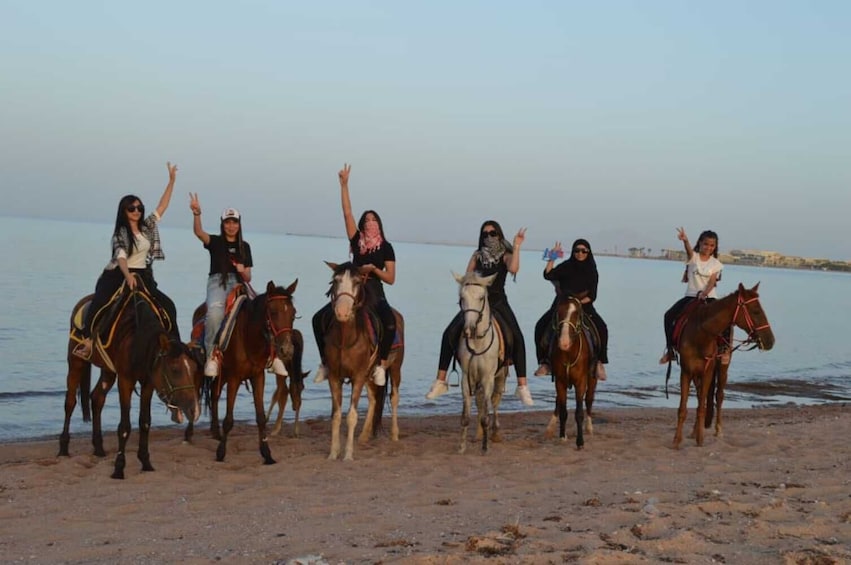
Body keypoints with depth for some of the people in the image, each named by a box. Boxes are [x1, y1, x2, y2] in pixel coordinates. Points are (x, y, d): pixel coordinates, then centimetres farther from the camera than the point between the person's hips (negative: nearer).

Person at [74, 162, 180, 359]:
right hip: (118, 275, -5)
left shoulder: (148, 227, 9)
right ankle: (88, 339, -33)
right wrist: (128, 276, -40)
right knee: (98, 302, -31)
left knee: (168, 306, -8)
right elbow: (121, 256, -21)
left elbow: (162, 205, 10)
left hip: (143, 276, 5)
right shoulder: (120, 234, -5)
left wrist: (171, 180, 6)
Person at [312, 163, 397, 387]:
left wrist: (373, 269, -17)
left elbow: (391, 279, 1)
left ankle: (382, 364, -24)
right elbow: (347, 213, 4)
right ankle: (325, 362, -3)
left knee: (390, 323, -33)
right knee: (320, 318, -14)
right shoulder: (357, 241, 10)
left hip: (375, 294, -3)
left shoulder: (386, 248, 5)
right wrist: (344, 184, -1)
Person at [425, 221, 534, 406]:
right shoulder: (477, 255, 12)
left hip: (498, 302, -2)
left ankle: (522, 386, -17)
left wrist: (517, 247, -19)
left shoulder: (505, 255, 4)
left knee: (517, 337, -21)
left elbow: (513, 269, -19)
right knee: (449, 334, -14)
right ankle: (440, 381, -10)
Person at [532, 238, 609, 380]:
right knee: (541, 326, -23)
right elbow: (548, 275, -14)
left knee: (601, 328, -26)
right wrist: (551, 258, -20)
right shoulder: (566, 267, 2)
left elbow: (592, 296, 0)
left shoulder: (592, 271, 4)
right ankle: (545, 361, -16)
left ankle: (599, 362, -16)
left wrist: (580, 302, -16)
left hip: (584, 306, 0)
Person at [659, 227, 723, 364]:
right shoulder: (693, 257, 2)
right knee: (669, 315, -20)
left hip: (709, 297, 0)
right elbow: (689, 250, -21)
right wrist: (685, 240, -46)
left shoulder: (716, 263, 5)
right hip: (691, 295, 0)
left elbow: (712, 282, -5)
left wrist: (704, 294, -26)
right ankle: (670, 350, -12)